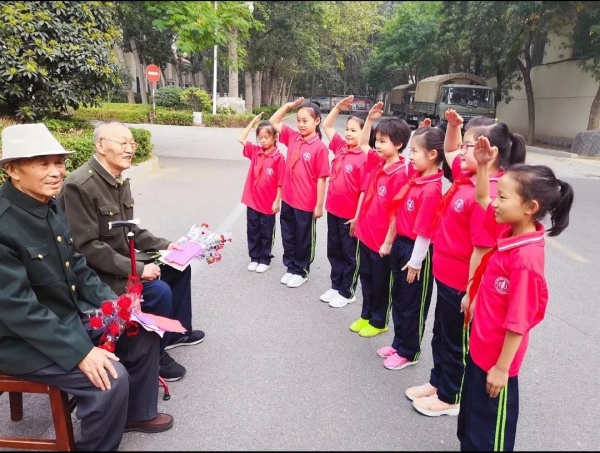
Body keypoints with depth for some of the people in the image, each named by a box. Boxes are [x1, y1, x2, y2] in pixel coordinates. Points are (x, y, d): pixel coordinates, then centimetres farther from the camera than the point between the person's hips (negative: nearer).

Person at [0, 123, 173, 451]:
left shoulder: (50, 206, 1)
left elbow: (76, 266, 10)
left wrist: (114, 304, -1)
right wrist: (80, 352, -28)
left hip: (73, 315, 9)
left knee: (142, 331, 6)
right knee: (111, 377, -22)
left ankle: (137, 412, 27)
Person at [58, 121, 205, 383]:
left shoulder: (120, 180, 4)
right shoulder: (79, 185, -24)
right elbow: (87, 247, -26)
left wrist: (164, 245, 0)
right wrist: (137, 269, -27)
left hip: (123, 259, 10)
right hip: (96, 271, -10)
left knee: (179, 266, 11)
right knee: (158, 290, -24)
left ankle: (178, 331, 29)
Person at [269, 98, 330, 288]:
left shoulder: (319, 147, -16)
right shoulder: (293, 137, 2)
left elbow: (321, 178, -15)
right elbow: (273, 121, 11)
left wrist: (319, 205, -13)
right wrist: (288, 106, -2)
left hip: (306, 204, -6)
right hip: (288, 199, 6)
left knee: (304, 239, 13)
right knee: (288, 236, 18)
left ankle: (301, 271, 30)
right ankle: (290, 268, 36)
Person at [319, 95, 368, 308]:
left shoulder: (364, 158, -17)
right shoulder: (340, 147, 3)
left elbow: (365, 191, -18)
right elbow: (327, 126, 15)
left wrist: (358, 217, -17)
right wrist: (338, 107, 4)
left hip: (350, 216, -7)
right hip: (333, 211, 7)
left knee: (350, 254, 9)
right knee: (334, 252, 18)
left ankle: (347, 292, 23)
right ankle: (336, 286, 33)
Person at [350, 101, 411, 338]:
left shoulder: (399, 174, -22)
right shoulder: (376, 161, 1)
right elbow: (362, 144, 19)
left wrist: (388, 242, -17)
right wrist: (370, 118, 8)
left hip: (382, 240, -8)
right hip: (365, 233, 8)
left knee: (380, 283, 12)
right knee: (366, 278, 21)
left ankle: (378, 321, 31)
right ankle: (366, 315, 39)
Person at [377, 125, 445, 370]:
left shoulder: (432, 189, -23)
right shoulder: (416, 177, 2)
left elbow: (425, 230, -21)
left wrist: (415, 262, -17)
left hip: (416, 249, -9)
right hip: (400, 243, 9)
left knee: (412, 304, 9)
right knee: (398, 298, 20)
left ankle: (408, 352, 27)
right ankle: (399, 343, 38)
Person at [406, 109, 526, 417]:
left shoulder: (489, 194, -27)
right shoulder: (466, 176, 1)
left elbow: (482, 250, -26)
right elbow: (448, 154, 23)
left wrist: (469, 292, -21)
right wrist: (452, 126, 6)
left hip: (462, 284, -9)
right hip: (445, 276, 9)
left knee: (456, 342, 11)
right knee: (441, 335, 24)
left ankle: (450, 398, 32)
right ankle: (437, 382, 44)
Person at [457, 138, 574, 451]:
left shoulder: (526, 259, -30)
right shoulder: (508, 231, -6)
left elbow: (518, 322, -25)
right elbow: (482, 200, 10)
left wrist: (502, 367, -18)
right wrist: (483, 166, -4)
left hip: (496, 357, -8)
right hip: (481, 346, 8)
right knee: (470, 415, 27)